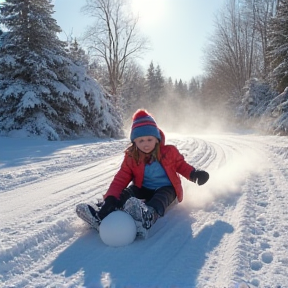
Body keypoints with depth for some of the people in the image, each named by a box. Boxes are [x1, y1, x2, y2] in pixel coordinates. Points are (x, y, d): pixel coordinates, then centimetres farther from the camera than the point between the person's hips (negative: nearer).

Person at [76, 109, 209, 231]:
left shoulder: (169, 152, -9)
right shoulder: (131, 157, -7)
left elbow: (181, 165, 5)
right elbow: (121, 179, -14)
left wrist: (194, 174, -17)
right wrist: (110, 198, -31)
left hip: (166, 188, -3)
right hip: (144, 189, 3)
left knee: (160, 198, -38)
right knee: (127, 192, -27)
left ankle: (150, 215, -72)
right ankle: (102, 213, -48)